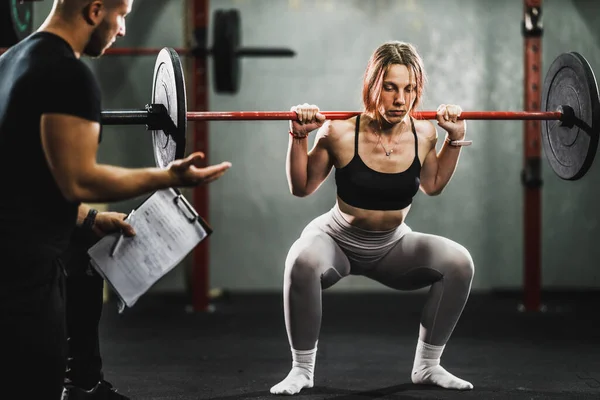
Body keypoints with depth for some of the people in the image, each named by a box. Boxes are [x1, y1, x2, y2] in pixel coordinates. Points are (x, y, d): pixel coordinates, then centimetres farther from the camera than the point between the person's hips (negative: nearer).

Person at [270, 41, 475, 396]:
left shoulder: (424, 134, -13)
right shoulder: (341, 133, -24)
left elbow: (433, 185, 8)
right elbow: (301, 188, -9)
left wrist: (455, 139, -2)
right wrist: (299, 137, -23)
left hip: (392, 246, 3)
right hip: (337, 241, -3)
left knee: (459, 262, -20)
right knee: (303, 262, -37)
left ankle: (427, 365, -1)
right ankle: (302, 369, -16)